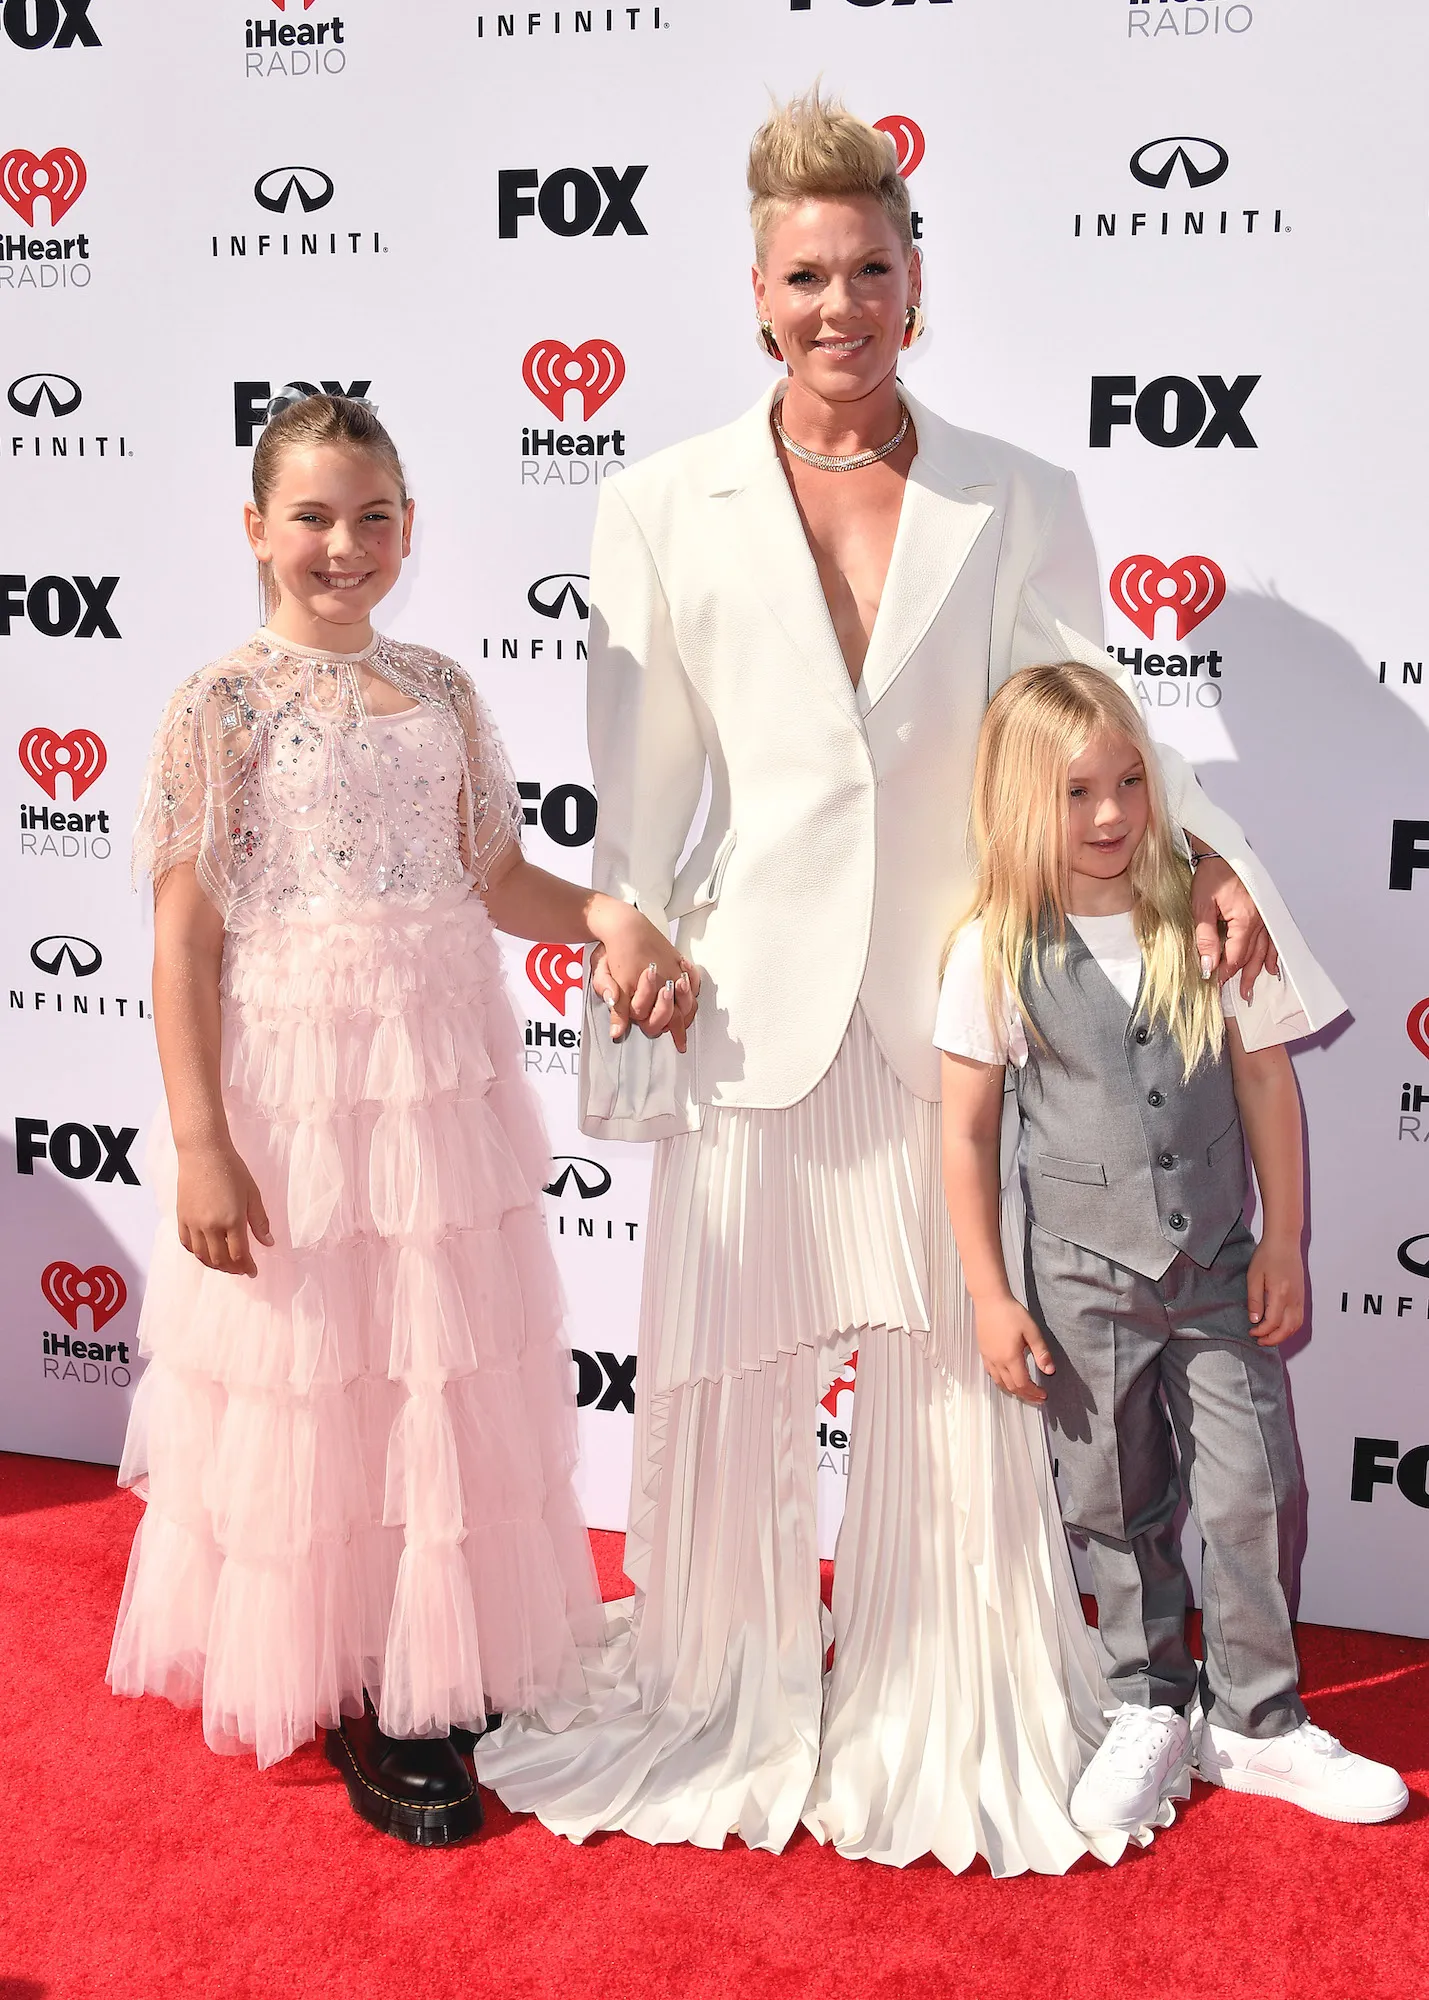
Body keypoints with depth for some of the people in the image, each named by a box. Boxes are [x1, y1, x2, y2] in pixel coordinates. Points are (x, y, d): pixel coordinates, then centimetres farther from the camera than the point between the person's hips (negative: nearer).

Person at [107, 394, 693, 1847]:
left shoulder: (440, 691, 7)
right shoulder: (223, 705, -6)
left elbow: (497, 878, 15)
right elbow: (185, 937, -8)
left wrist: (608, 914, -5)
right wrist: (200, 1142, -13)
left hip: (445, 1086, 5)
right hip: (290, 1096, -4)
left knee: (446, 1387, 12)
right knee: (308, 1401, 7)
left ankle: (427, 1679, 31)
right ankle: (341, 1698, 26)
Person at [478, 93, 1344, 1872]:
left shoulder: (1019, 506, 3)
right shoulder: (662, 511, 1)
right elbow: (641, 801, 3)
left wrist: (1194, 852, -17)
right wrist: (631, 1025, 2)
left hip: (952, 996, 1)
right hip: (754, 1000, 0)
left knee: (960, 1371, 11)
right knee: (724, 1372, 11)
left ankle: (951, 1717, 33)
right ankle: (726, 1701, 35)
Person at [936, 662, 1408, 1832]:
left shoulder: (1208, 924, -4)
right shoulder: (997, 954, -9)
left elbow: (1267, 1085, 3)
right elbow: (967, 1131, -4)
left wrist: (1283, 1243, 3)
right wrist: (991, 1297, -4)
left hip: (1218, 1268, 1)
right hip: (1086, 1279, -1)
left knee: (1256, 1497, 4)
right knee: (1120, 1510, 11)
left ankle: (1258, 1723, 24)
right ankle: (1153, 1713, 31)